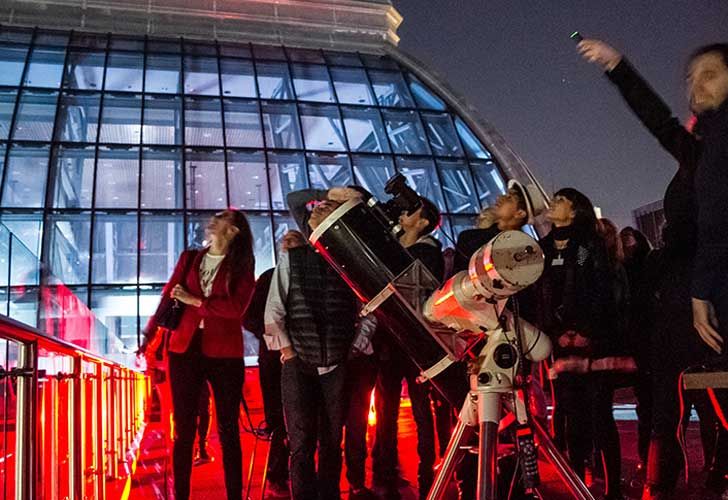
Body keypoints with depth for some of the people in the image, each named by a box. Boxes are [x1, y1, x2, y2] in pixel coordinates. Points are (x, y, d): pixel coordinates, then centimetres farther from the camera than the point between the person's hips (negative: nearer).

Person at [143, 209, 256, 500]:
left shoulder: (242, 266, 4)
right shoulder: (189, 258, 13)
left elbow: (236, 307, -11)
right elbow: (168, 297, 5)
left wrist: (193, 300, -10)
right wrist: (149, 337, -7)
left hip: (224, 354, -2)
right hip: (184, 349, 2)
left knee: (228, 430, 3)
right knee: (183, 429, 3)